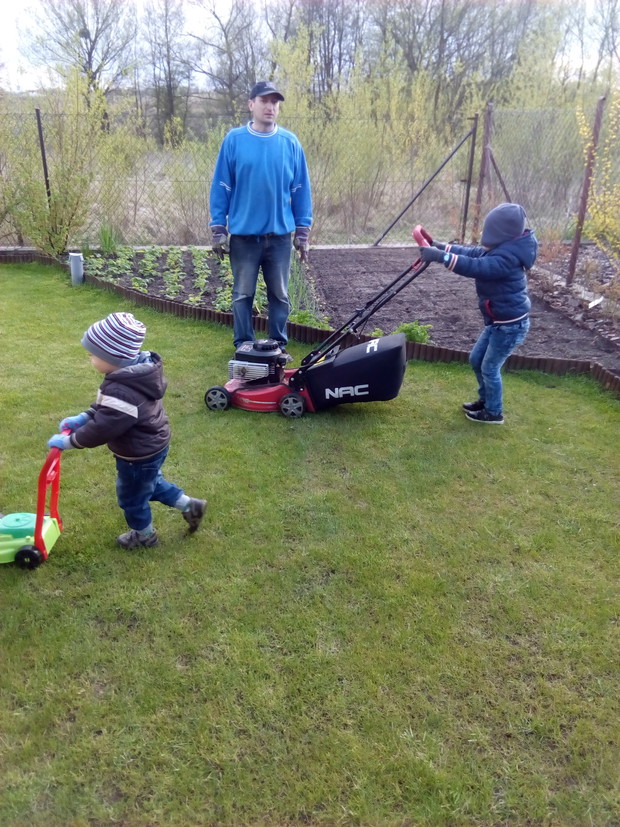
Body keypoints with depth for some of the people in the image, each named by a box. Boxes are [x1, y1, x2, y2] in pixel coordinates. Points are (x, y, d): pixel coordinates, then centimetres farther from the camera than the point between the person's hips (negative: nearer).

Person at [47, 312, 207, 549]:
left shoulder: (123, 393, -38)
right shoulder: (136, 372, -7)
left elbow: (101, 430, -32)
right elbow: (105, 405, 9)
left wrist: (68, 441, -19)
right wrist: (83, 417, 1)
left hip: (139, 455, -9)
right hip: (152, 446, 9)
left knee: (131, 497, 17)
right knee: (151, 483, 32)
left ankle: (144, 535, 42)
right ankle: (190, 506, 41)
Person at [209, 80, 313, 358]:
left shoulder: (290, 142, 3)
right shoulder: (234, 140, -1)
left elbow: (301, 189, 6)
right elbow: (220, 187, 0)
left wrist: (302, 233, 2)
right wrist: (218, 230, -4)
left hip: (280, 234, 2)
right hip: (243, 234, -1)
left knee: (280, 295, 8)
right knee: (242, 295, 6)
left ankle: (279, 345, 21)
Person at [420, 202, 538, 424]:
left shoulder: (507, 256, -27)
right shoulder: (502, 249, 4)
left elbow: (475, 267, -39)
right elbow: (473, 253, 10)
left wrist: (441, 256, -42)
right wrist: (443, 247, 2)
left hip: (511, 325, -10)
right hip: (498, 321, 10)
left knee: (490, 368, 2)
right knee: (476, 359, 19)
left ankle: (494, 413, 20)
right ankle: (485, 400, 36)